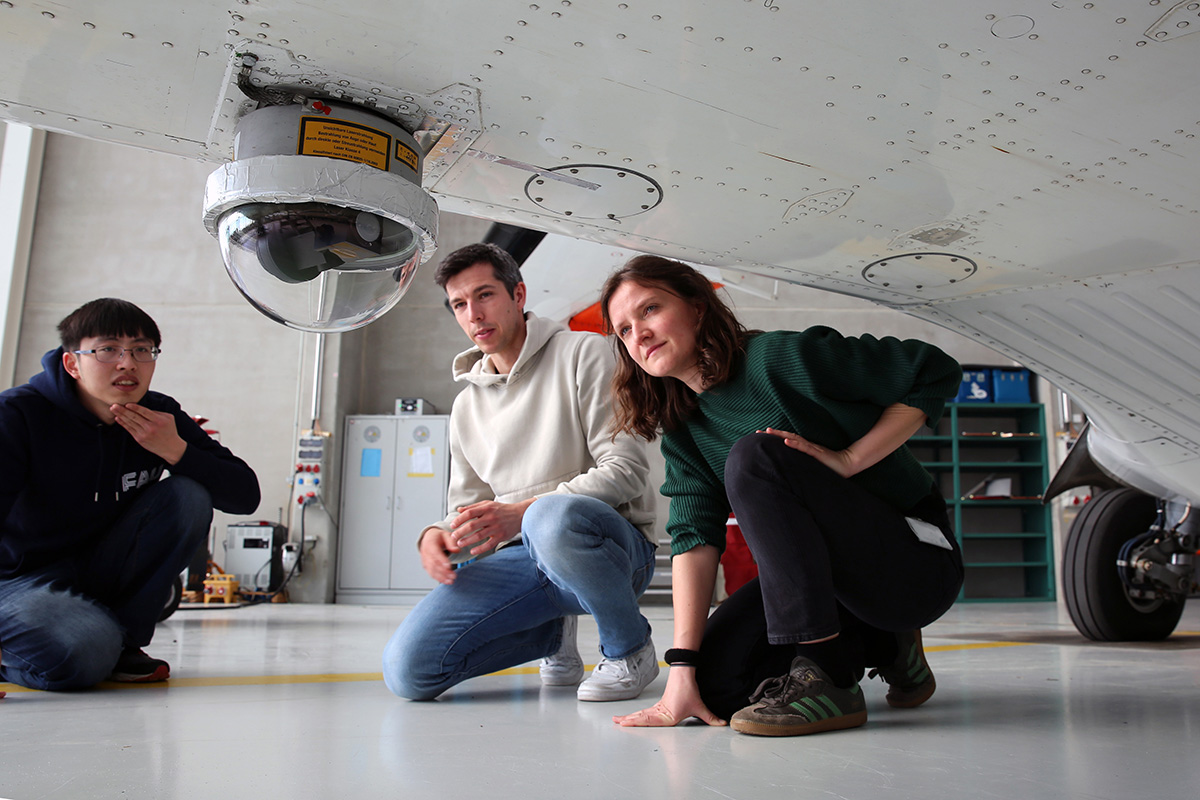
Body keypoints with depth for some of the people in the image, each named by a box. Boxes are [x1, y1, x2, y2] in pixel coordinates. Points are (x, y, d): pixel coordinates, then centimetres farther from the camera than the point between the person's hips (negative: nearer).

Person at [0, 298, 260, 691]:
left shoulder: (160, 416, -6)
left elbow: (246, 495, -11)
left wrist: (175, 450, -25)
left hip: (104, 576, 4)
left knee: (188, 494, -19)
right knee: (84, 656, -34)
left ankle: (121, 641, -8)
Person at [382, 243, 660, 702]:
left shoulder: (583, 354, 0)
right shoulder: (467, 406, 19)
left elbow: (626, 468, -10)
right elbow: (467, 508, 21)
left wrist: (524, 511, -21)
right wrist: (436, 536, -4)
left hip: (608, 544, -5)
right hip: (524, 560, 5)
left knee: (553, 518, -41)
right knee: (406, 669, -15)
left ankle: (631, 649, -11)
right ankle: (552, 633, 11)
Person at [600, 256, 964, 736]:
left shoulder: (780, 358, -16)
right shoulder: (682, 427, 4)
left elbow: (935, 371, -13)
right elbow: (695, 534, -7)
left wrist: (848, 460, -21)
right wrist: (682, 669, -17)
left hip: (917, 560, -7)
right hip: (827, 579, 7)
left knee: (752, 457, -26)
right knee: (714, 682, -11)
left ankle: (826, 678, -23)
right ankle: (882, 646, 12)